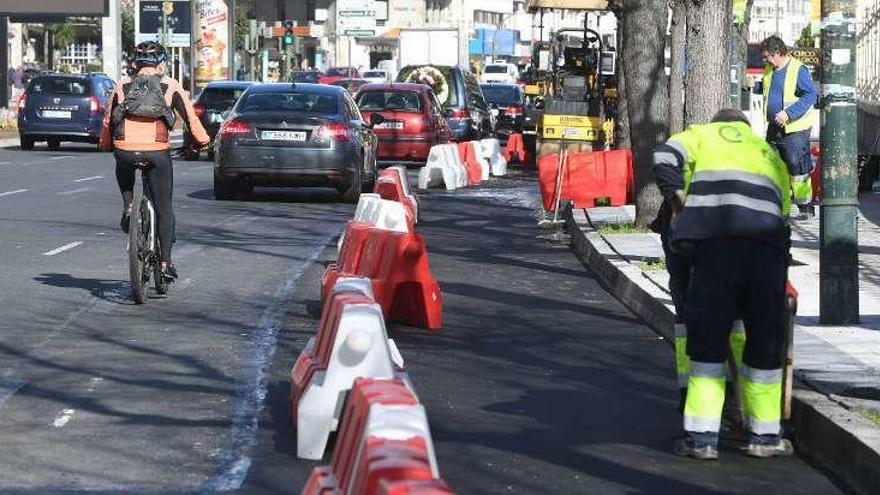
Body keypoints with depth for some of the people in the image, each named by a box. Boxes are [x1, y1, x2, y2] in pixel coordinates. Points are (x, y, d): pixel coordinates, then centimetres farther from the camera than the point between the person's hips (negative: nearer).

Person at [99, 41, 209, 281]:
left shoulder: (123, 85, 15)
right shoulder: (170, 86, 10)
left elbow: (108, 120, 20)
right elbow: (190, 117, 11)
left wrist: (105, 145, 37)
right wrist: (202, 141, 28)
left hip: (125, 150, 1)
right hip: (158, 152, -1)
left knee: (124, 171, 38)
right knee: (164, 209, 10)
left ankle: (128, 207, 13)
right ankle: (165, 262, 5)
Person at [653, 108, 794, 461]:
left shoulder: (703, 134, 24)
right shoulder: (772, 157, 35)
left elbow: (666, 157, 5)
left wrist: (678, 203, 14)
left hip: (718, 237, -3)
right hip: (770, 242, 3)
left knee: (708, 340, 3)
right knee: (765, 343, 12)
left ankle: (702, 436, 3)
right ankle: (765, 435, 20)